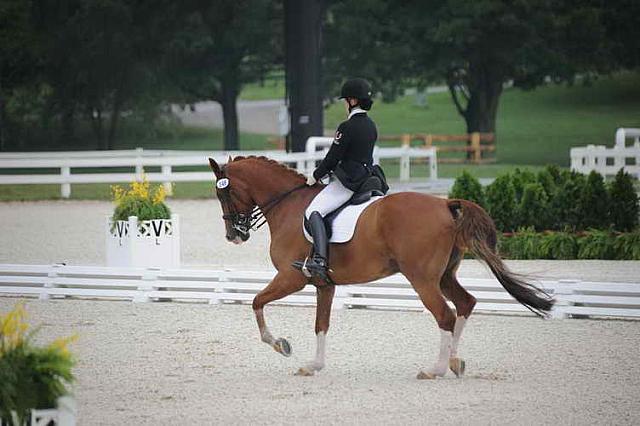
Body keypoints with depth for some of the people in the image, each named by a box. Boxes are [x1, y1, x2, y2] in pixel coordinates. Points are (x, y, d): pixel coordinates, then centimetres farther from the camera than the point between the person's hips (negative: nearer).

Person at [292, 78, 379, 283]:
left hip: (347, 182, -10)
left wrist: (316, 176, 3)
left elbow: (333, 158, -13)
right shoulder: (371, 126, 12)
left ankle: (320, 261, -35)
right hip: (365, 179, 10)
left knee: (314, 212, -19)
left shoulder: (347, 127, -15)